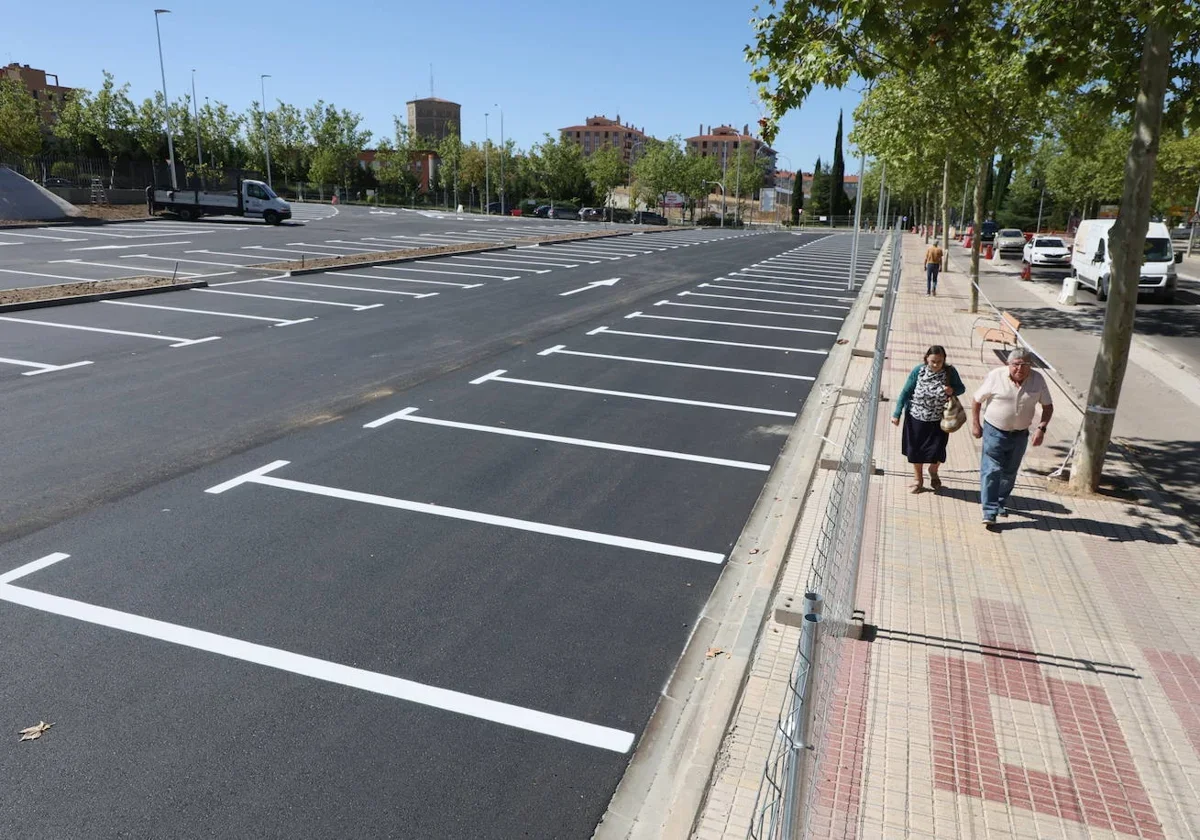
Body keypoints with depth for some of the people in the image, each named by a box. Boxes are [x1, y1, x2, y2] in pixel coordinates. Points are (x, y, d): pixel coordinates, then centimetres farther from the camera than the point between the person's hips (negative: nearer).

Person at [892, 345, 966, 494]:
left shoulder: (950, 372, -11)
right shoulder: (918, 370, -13)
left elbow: (962, 388, 4)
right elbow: (905, 392, -7)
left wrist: (952, 390, -21)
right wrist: (897, 414, -10)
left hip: (939, 420, 0)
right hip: (916, 417, 0)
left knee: (937, 452, 3)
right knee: (915, 449, 12)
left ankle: (933, 471, 39)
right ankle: (918, 479, 36)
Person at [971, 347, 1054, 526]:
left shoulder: (1038, 380, -9)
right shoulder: (995, 376, -15)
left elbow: (1048, 406, 1)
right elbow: (977, 400, -3)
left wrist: (1041, 428, -12)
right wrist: (975, 424, -3)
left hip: (1020, 434, 3)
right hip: (994, 431, -3)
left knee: (1010, 472, 17)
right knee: (992, 471, -8)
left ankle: (1001, 503, 38)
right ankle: (990, 513, -7)